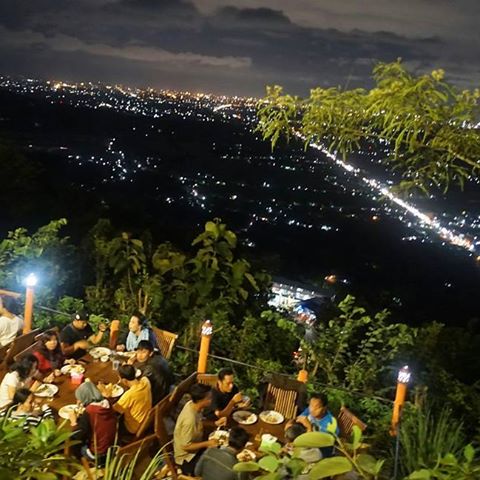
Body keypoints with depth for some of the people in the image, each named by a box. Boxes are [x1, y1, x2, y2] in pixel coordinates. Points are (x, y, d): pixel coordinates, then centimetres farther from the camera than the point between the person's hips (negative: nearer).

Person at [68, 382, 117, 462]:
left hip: (98, 454, -6)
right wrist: (80, 417, 12)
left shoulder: (88, 412, -23)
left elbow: (79, 437, -16)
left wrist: (74, 421, -5)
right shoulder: (108, 405, -5)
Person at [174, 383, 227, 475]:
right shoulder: (189, 419, -35)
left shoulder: (192, 404, -11)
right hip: (187, 457, -8)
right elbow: (185, 446, -26)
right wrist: (207, 443, -20)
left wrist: (215, 423, -3)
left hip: (195, 448, 8)